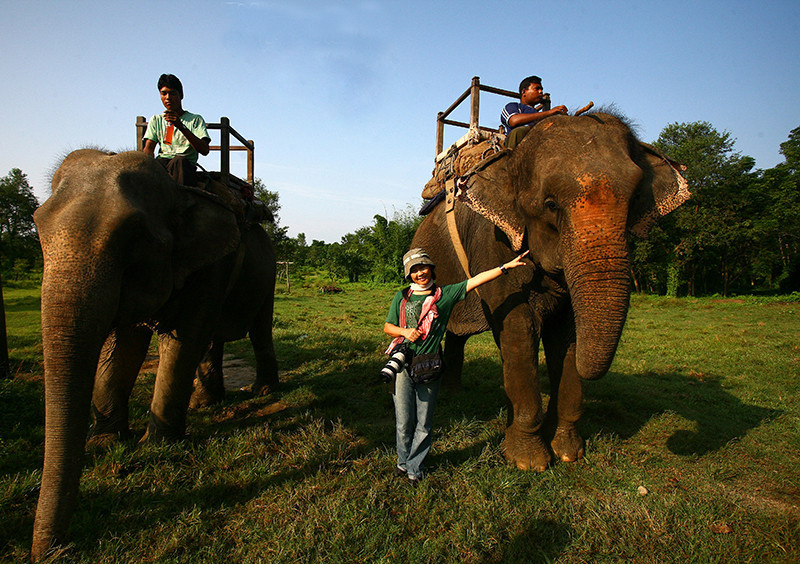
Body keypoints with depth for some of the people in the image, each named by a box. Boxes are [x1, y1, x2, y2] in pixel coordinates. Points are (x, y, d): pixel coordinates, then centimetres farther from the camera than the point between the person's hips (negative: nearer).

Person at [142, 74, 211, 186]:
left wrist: (181, 126, -16)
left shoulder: (195, 120, 13)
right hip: (162, 162, 3)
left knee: (179, 161, -39)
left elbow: (205, 150, -5)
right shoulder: (156, 120, 26)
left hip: (186, 165, -3)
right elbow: (148, 148, 12)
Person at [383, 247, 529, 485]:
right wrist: (405, 331, -7)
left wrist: (506, 267, -6)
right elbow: (387, 327, 13)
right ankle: (403, 461, 32)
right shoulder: (402, 297, 8)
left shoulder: (445, 294, 2)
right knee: (403, 422, 7)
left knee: (424, 424, 9)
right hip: (403, 365, 1)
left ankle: (414, 467, 28)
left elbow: (476, 280, -2)